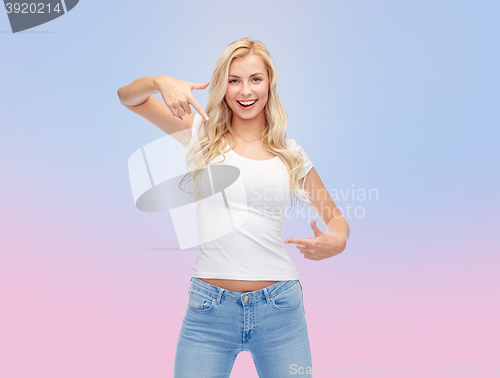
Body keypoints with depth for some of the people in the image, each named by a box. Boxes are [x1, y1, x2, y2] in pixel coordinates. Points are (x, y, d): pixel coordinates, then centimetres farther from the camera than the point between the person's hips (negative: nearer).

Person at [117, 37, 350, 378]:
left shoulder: (291, 154, 6)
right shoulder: (204, 134, 4)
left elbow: (334, 216, 13)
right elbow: (128, 97, 4)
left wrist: (337, 240, -10)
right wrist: (161, 82, -17)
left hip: (279, 307, 2)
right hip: (209, 308, -1)